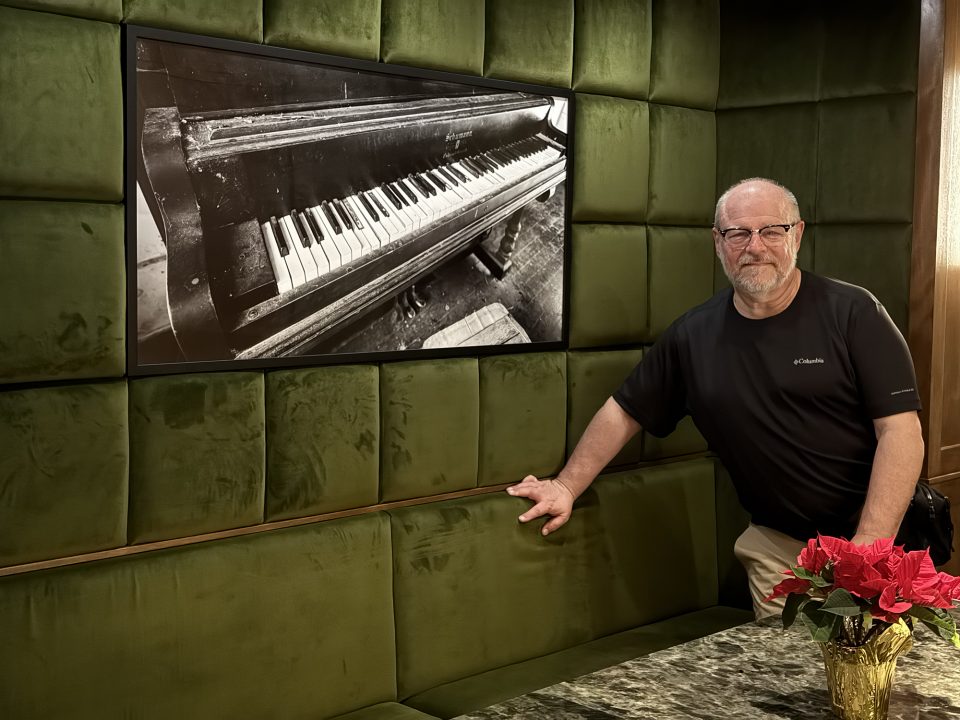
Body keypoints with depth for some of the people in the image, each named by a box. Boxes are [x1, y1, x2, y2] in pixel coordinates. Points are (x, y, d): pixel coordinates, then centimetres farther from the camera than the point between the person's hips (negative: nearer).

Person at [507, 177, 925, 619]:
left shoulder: (853, 314, -10)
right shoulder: (693, 335, 2)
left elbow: (901, 433, -14)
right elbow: (624, 412, 12)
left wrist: (868, 549, -23)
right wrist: (567, 487, 4)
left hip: (871, 534, -2)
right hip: (777, 545, 3)